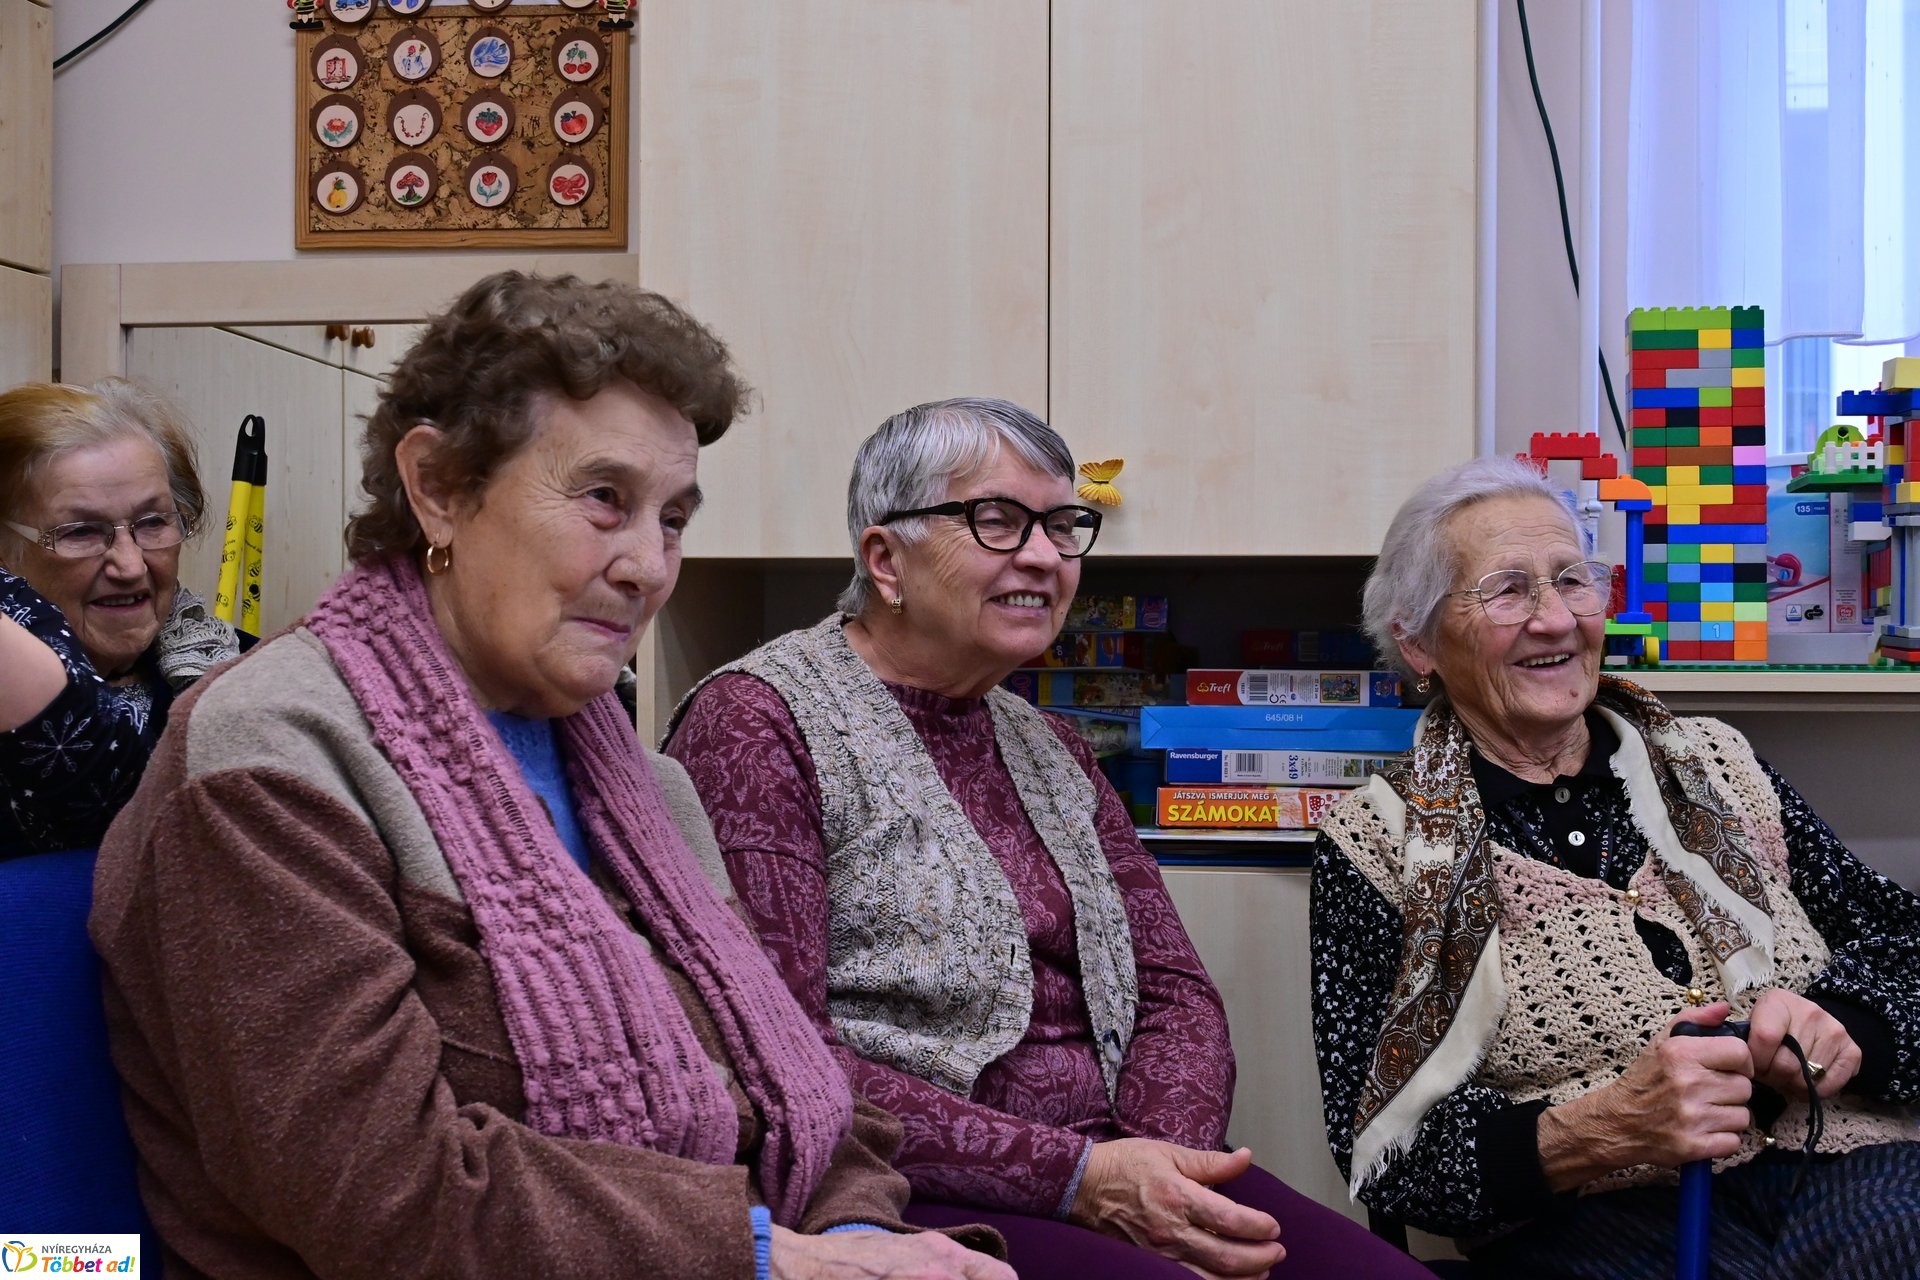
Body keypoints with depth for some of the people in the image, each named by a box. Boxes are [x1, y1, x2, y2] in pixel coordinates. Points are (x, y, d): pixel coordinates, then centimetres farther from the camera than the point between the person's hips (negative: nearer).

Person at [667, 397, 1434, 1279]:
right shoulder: (757, 723, -5)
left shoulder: (1050, 750, 18)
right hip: (906, 1202, -6)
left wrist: (1166, 1159, -9)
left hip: (1108, 1168, 7)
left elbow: (1173, 988, 12)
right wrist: (1075, 1176, -19)